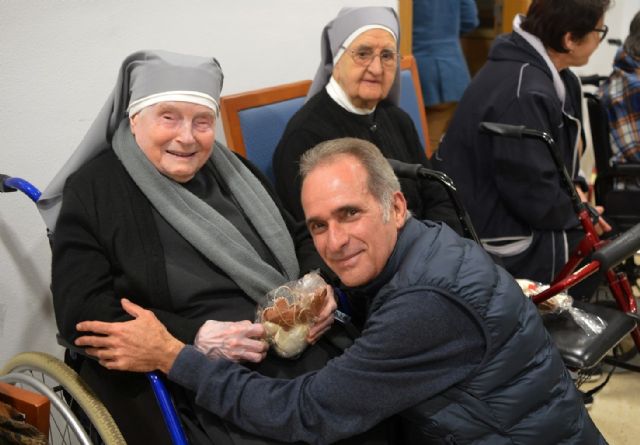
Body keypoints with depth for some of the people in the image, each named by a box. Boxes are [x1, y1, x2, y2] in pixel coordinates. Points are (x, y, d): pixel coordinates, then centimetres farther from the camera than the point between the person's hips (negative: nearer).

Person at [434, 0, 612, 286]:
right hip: (500, 246, -10)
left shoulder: (540, 70, 3)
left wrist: (572, 191, 0)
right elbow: (534, 196, -25)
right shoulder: (523, 93, -29)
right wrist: (578, 214, -8)